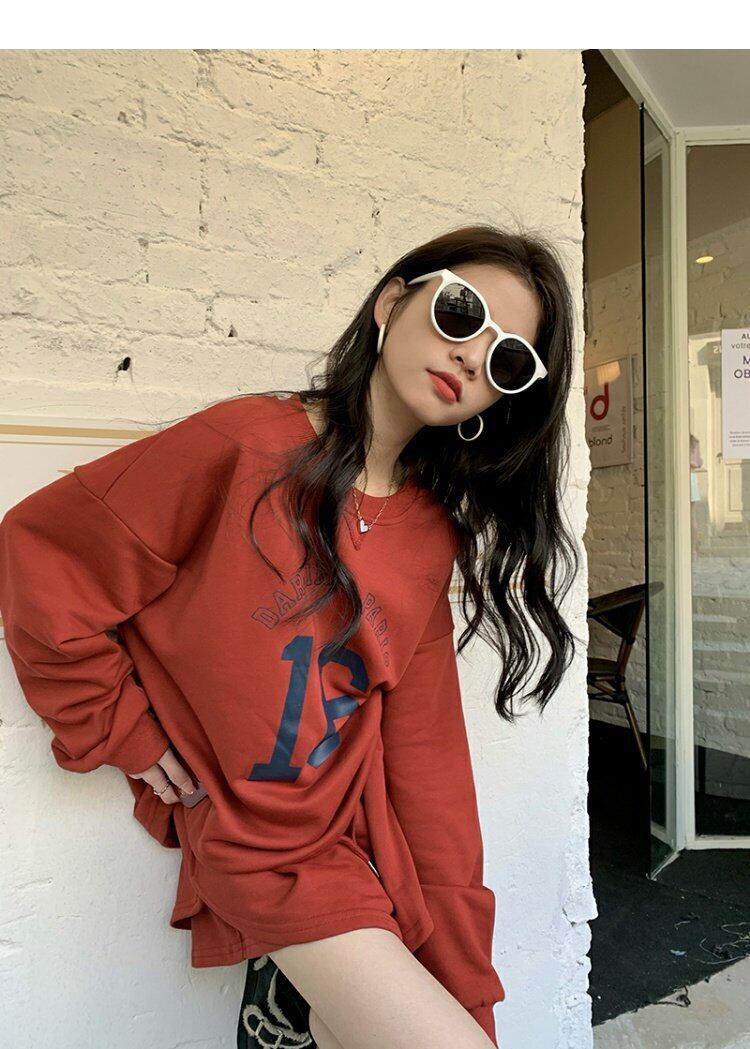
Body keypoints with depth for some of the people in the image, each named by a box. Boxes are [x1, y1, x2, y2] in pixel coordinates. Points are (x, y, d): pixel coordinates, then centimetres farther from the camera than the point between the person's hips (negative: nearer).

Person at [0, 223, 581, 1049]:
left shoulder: (434, 533, 0)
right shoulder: (246, 445, -15)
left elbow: (422, 741, -1)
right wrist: (120, 731, -7)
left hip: (360, 840, 5)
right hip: (266, 847, -4)